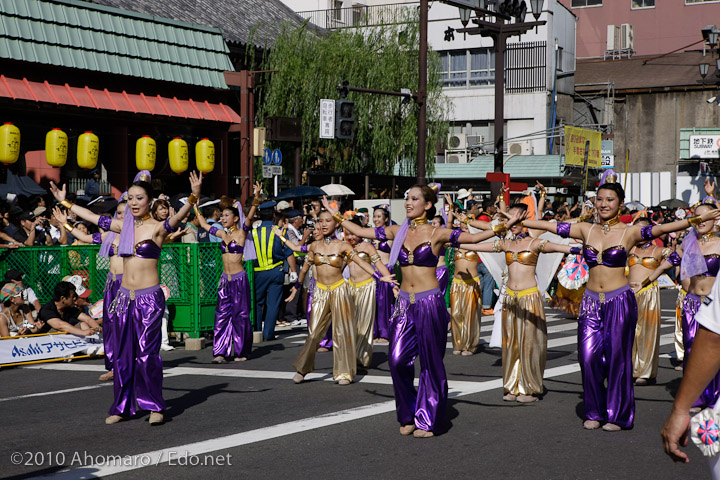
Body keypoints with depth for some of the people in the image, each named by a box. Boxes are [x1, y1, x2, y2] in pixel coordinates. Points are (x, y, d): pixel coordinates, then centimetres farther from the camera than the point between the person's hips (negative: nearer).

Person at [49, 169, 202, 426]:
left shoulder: (157, 227, -6)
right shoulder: (124, 226, 10)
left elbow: (178, 216, -24)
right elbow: (93, 217, 22)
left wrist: (194, 197, -42)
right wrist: (65, 202, 30)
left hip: (149, 298, -6)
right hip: (125, 296, 6)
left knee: (147, 352, -7)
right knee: (123, 353, 8)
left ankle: (155, 407, 4)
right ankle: (123, 407, 17)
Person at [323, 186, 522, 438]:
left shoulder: (436, 234, -5)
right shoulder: (398, 231, 8)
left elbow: (473, 237, -15)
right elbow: (361, 232, 14)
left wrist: (502, 227, -27)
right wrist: (337, 216, 17)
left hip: (430, 303, -4)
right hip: (405, 303, 4)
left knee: (431, 364, 2)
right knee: (398, 361, -3)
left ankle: (428, 421, 13)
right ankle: (408, 416, 15)